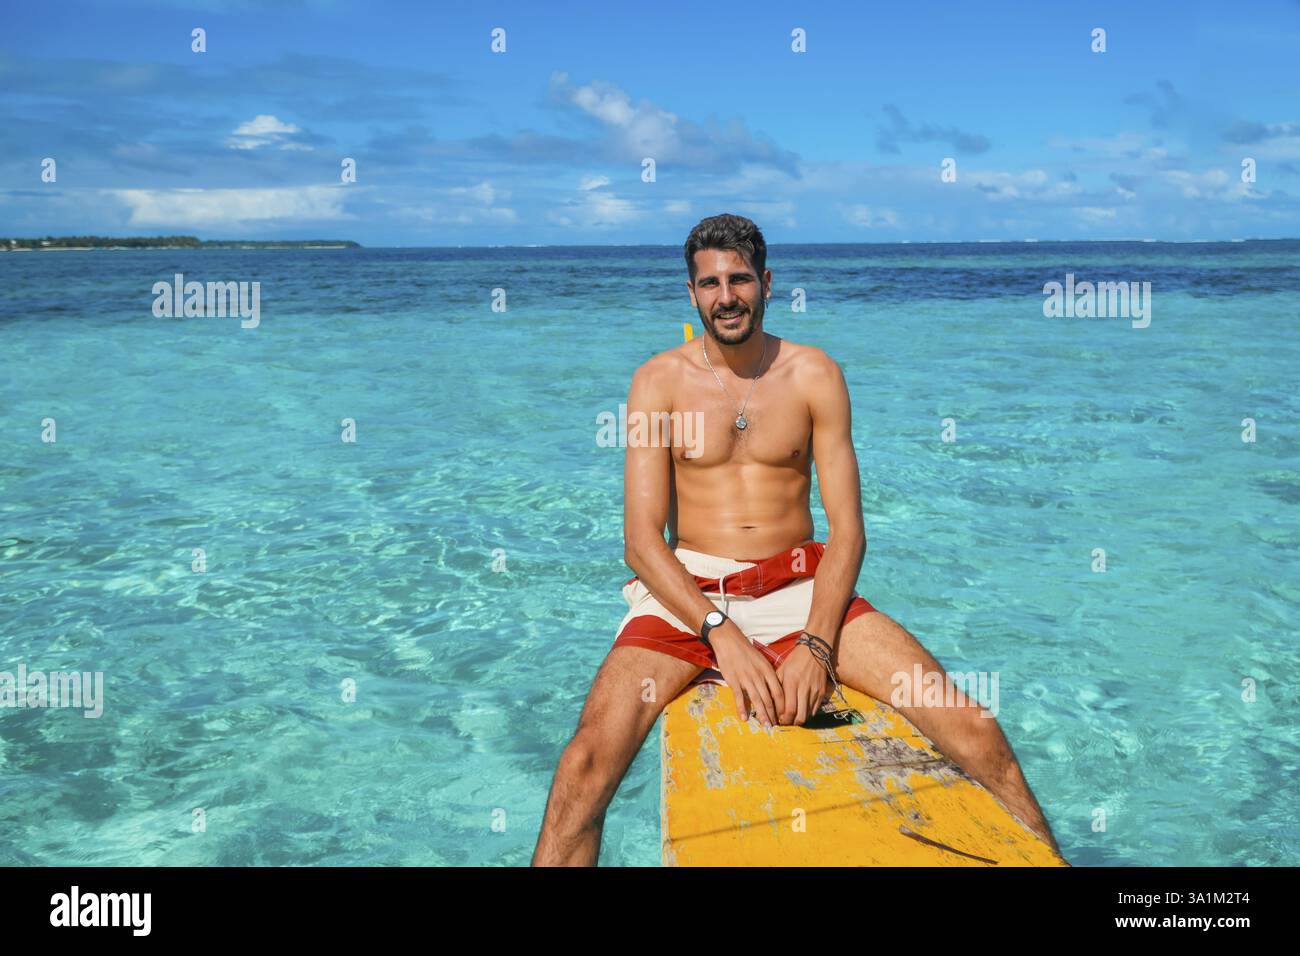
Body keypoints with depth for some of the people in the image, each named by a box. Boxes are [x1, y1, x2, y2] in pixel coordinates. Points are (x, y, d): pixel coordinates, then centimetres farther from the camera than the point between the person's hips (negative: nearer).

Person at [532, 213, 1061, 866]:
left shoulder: (814, 376, 5)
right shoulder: (659, 381, 1)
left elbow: (848, 529, 0)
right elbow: (640, 542, -6)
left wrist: (816, 642, -17)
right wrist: (723, 635, -20)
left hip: (800, 585, 1)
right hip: (688, 591, -1)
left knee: (972, 730, -17)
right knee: (587, 762, -29)